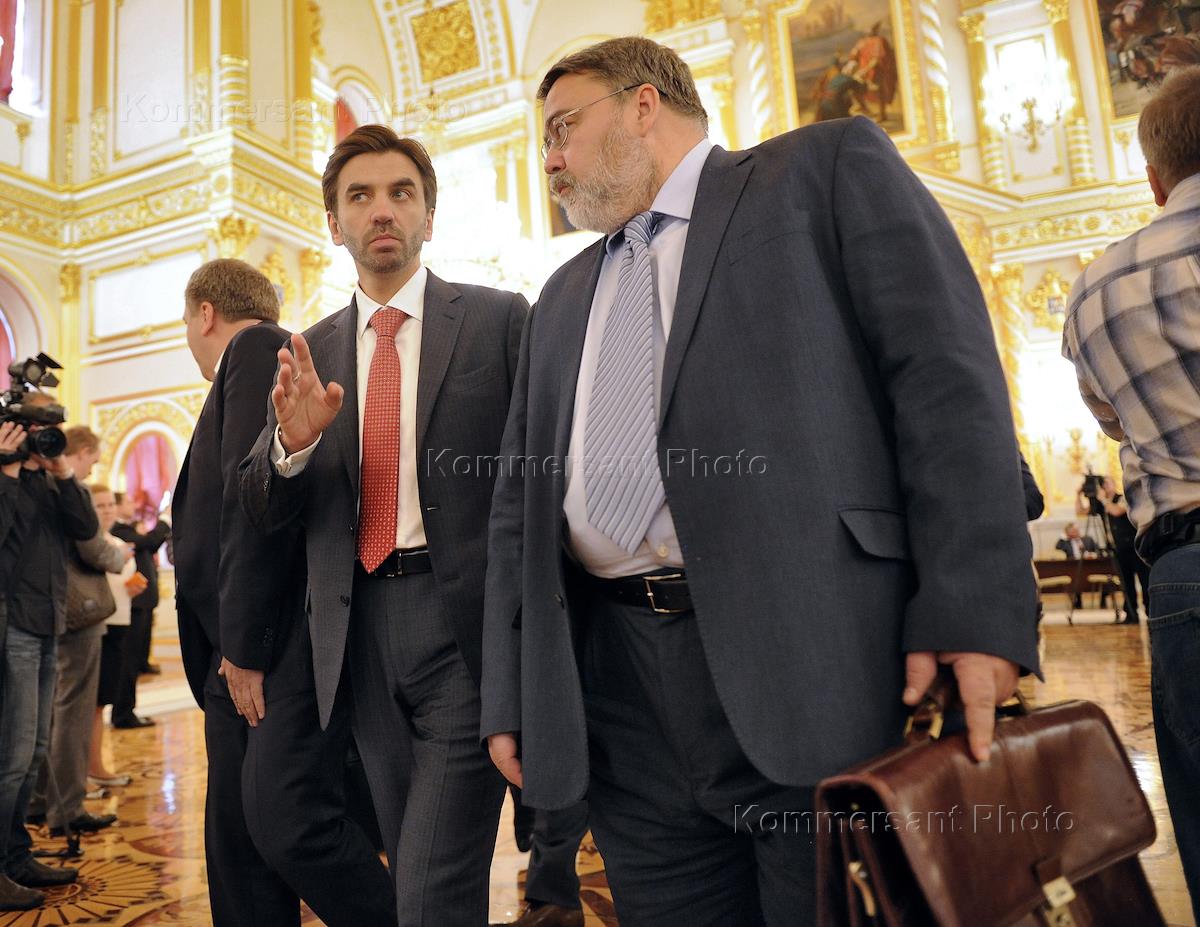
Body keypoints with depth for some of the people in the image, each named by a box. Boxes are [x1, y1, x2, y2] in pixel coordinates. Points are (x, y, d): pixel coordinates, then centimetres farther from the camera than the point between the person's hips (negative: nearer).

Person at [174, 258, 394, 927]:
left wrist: (245, 647, -15)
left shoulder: (256, 348, -4)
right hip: (241, 651, 10)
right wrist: (232, 648, 15)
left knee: (288, 821, -15)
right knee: (236, 844, 11)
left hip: (287, 643, -10)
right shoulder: (263, 358, 26)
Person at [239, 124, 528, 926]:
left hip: (465, 628, -4)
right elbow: (263, 513, 9)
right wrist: (294, 441, -13)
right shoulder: (312, 352, 12)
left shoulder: (500, 318, 1)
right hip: (359, 637, 5)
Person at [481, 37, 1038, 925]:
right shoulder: (563, 296, 22)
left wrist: (977, 612, -15)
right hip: (623, 705, 5)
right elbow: (519, 499, 18)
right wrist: (509, 694, 12)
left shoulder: (829, 166, 7)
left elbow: (948, 374, -5)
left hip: (816, 670, -4)